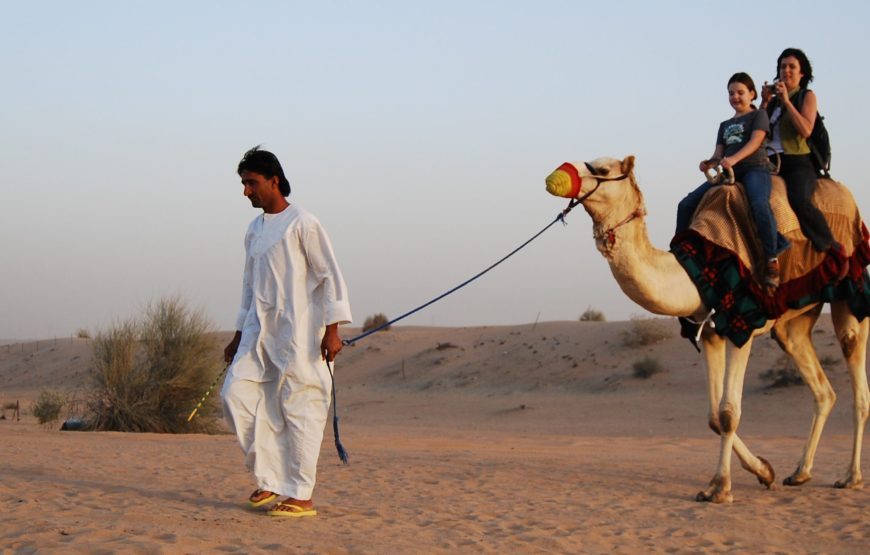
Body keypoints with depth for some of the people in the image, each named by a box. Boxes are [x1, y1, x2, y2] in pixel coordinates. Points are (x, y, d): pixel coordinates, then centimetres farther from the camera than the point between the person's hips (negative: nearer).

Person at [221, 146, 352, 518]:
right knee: (236, 394, -5)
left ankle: (300, 496, -2)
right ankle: (270, 479, 5)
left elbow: (330, 276, -9)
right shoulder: (254, 230, 16)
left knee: (298, 409, -6)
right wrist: (239, 334, 21)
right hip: (259, 332, 7)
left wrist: (332, 329, -15)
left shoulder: (302, 224, -6)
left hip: (297, 334, -7)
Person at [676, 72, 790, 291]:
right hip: (729, 173, 7)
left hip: (755, 168, -7)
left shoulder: (759, 115, 10)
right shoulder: (724, 125, 27)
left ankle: (772, 260, -35)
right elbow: (719, 154, 18)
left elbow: (755, 142, -8)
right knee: (687, 205, -8)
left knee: (759, 203, -39)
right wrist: (709, 163, -8)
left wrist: (734, 159, -26)